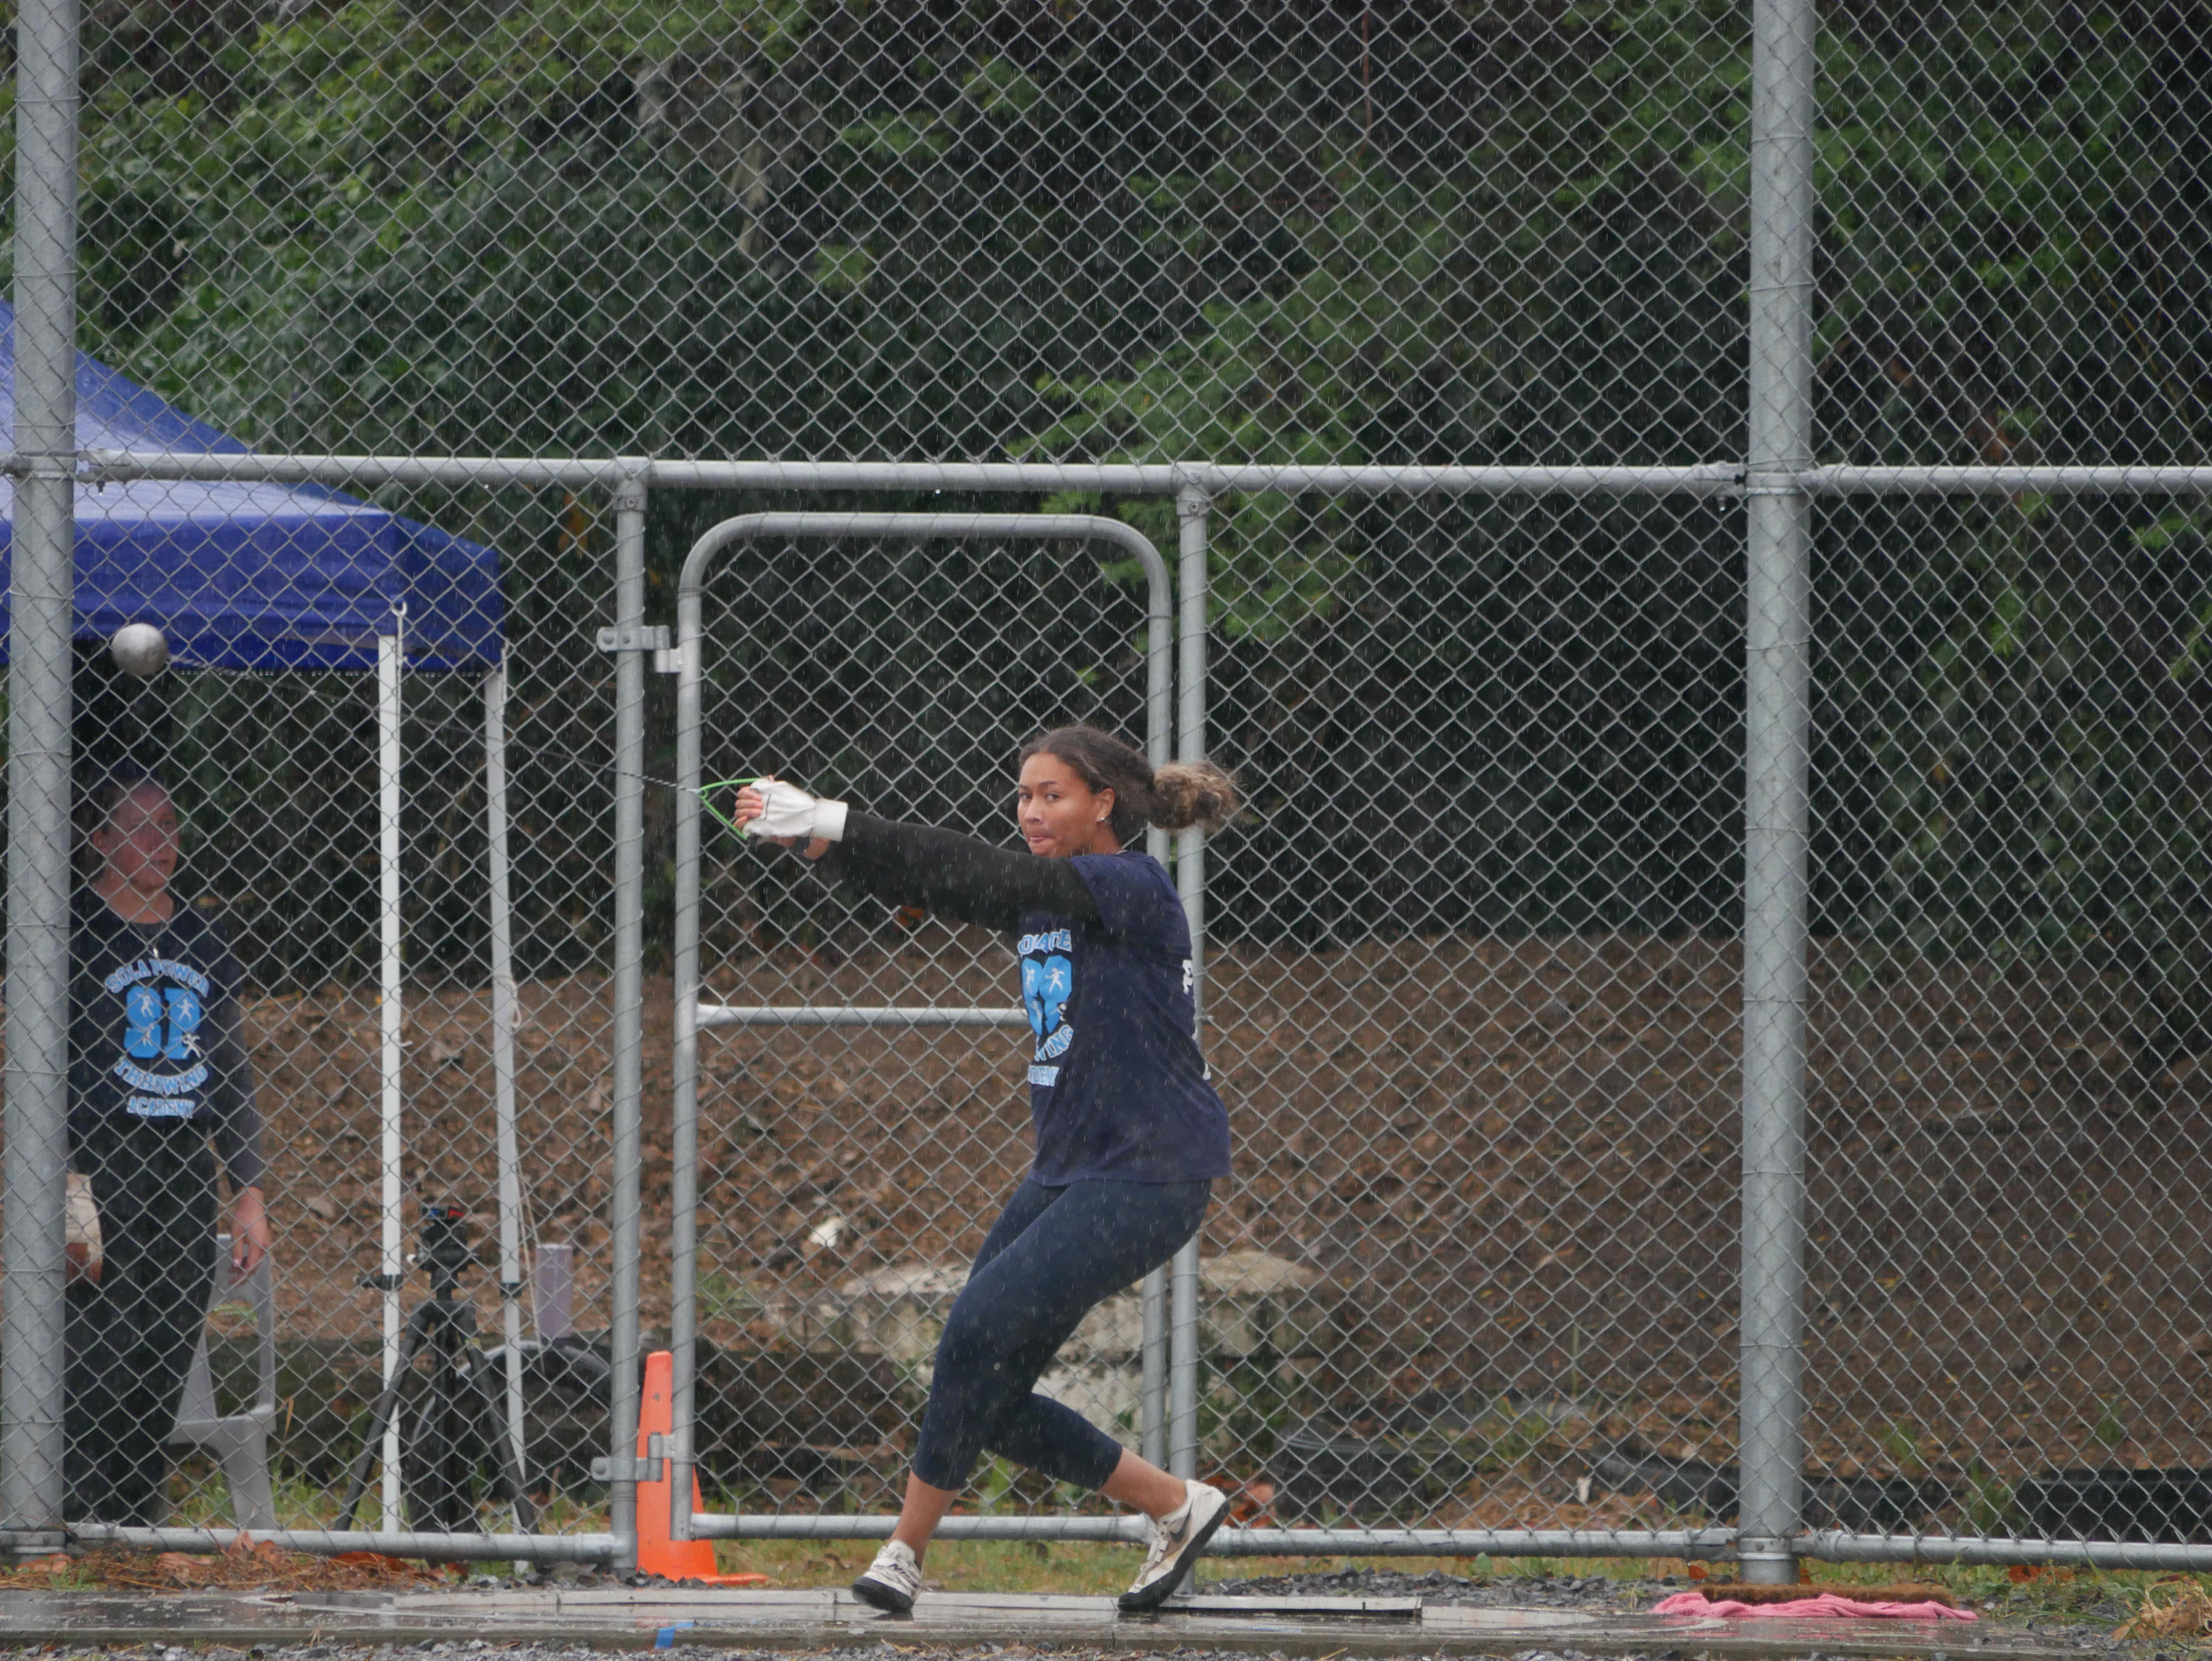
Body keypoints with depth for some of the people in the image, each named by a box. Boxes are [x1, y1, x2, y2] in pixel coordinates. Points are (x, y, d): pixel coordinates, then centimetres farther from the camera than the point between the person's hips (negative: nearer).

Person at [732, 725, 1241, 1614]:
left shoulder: (1133, 889, -13)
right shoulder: (1046, 897, 12)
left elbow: (984, 880, -26)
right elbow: (926, 883, -1)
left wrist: (839, 825, -30)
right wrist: (817, 834, -18)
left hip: (1149, 1175, -9)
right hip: (1067, 1172, 9)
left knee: (982, 1328, -21)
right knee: (989, 1398, 2)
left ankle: (905, 1550, -11)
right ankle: (1175, 1506, 17)